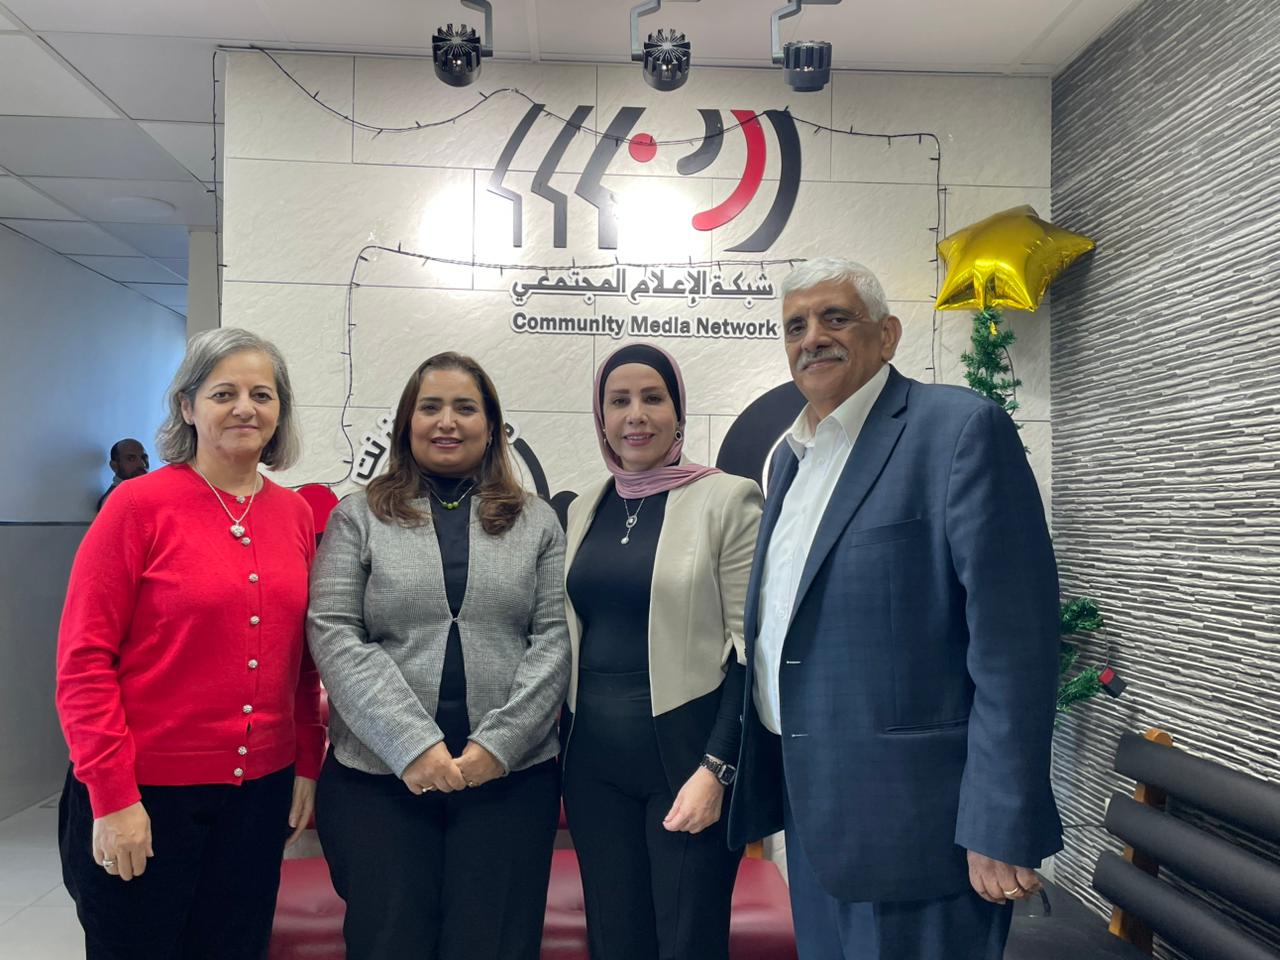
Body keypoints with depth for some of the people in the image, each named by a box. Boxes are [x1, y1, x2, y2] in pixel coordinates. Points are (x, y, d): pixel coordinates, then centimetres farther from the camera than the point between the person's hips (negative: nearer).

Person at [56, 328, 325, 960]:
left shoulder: (294, 513, 4)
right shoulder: (140, 504, -9)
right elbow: (83, 658, -10)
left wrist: (308, 764, 8)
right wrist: (112, 795, -12)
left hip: (260, 791, 4)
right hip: (148, 795, -4)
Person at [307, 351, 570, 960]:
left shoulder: (537, 522, 9)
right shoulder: (358, 516, 6)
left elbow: (554, 639, 2)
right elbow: (333, 636, -4)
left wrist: (499, 742, -10)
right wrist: (412, 745, -13)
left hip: (510, 775, 1)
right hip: (378, 775, 0)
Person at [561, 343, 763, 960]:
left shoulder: (727, 499, -6)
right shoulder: (582, 511, 9)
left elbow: (751, 649, -9)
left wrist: (717, 768, -15)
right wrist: (560, 745, 11)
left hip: (685, 754, -4)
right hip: (595, 760, 5)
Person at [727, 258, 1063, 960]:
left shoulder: (961, 428, -12)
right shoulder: (789, 455, 12)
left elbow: (1013, 640, -17)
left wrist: (1000, 828, -19)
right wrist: (758, 773, 18)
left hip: (909, 817, -7)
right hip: (810, 807, 8)